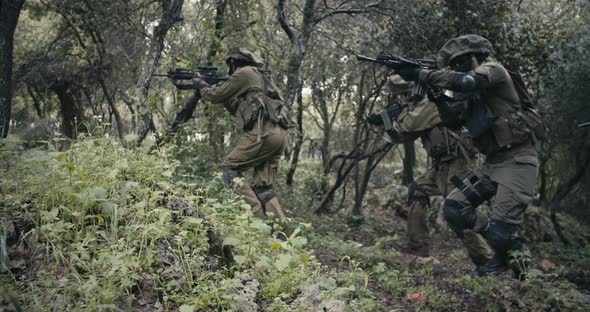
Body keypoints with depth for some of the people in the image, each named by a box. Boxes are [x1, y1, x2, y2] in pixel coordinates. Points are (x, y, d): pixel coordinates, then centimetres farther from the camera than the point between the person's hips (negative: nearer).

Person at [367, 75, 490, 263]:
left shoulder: (430, 104, -13)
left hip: (457, 164, -10)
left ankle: (484, 258, -2)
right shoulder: (420, 108, 17)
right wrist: (386, 122, 2)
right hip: (443, 165, 10)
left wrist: (400, 112, -3)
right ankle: (418, 244, 16)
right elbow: (402, 135, 18)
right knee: (417, 190, 12)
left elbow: (407, 125, -23)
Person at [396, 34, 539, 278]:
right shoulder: (473, 91, 16)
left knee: (500, 228, -15)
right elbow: (453, 117, 5)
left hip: (517, 161, -9)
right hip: (492, 162, 9)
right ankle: (503, 253, 15)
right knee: (454, 208, -1)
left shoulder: (493, 70, -8)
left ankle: (517, 257, 19)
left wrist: (420, 74, -26)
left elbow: (464, 81, -28)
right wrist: (434, 92, -8)